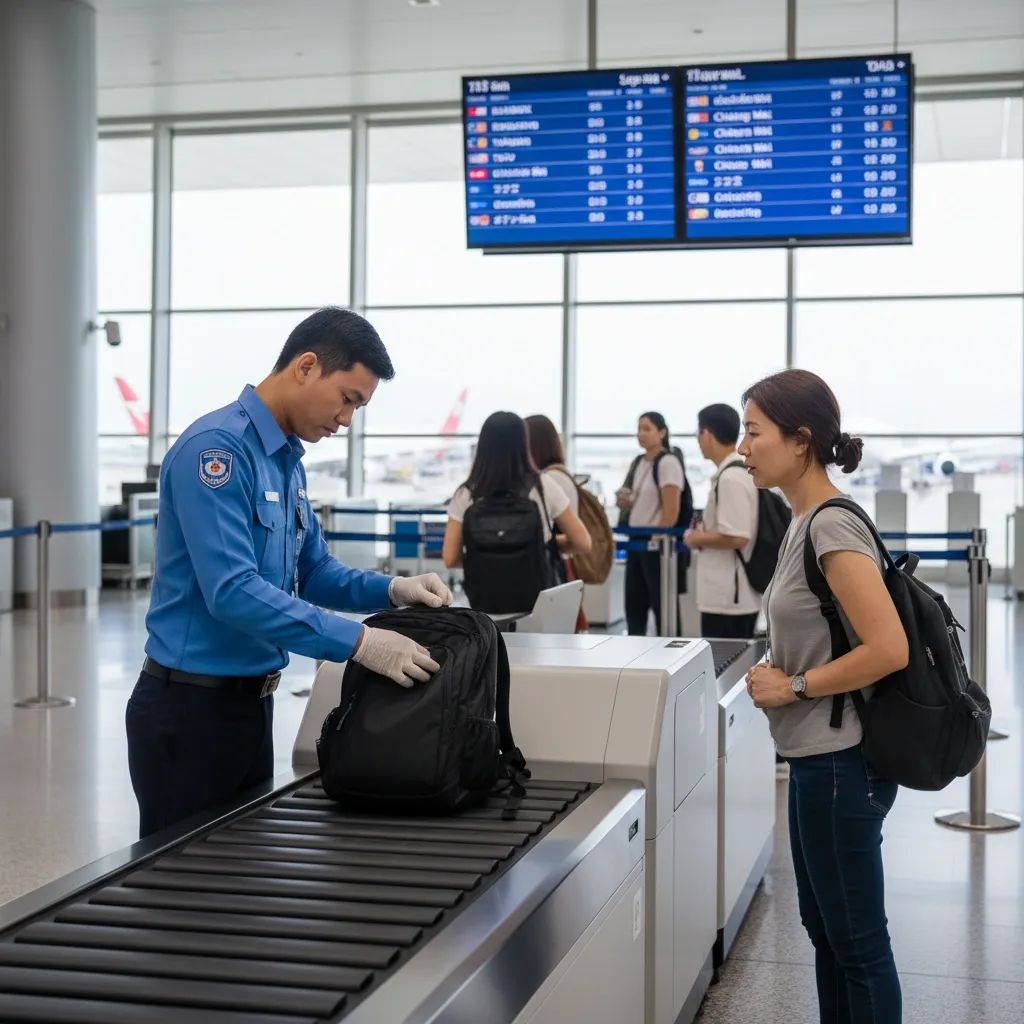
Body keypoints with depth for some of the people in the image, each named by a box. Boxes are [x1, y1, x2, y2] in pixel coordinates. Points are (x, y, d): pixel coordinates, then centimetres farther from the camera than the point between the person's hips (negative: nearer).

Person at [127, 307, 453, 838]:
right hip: (190, 706, -9)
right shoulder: (216, 448, -20)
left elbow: (313, 572, 16)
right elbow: (232, 591, -29)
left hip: (251, 700, 9)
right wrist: (359, 642, -29)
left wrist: (392, 590, -3)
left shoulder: (288, 460, 9)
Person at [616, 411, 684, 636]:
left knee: (662, 607, -3)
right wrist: (624, 503, 0)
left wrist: (658, 540, -15)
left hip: (656, 546, -9)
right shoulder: (637, 463, 14)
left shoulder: (668, 462, -11)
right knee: (633, 607, 12)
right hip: (636, 543, 9)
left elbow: (671, 511, -16)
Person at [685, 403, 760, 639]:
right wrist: (706, 530, 12)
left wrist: (697, 538, -9)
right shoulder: (740, 472, 12)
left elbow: (736, 537, -24)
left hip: (727, 598, -10)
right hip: (733, 595, 10)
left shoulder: (730, 478, -18)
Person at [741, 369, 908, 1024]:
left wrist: (795, 686, -17)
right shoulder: (804, 524, 8)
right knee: (824, 927, 20)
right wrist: (778, 670, 4)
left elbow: (889, 649, -25)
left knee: (857, 943, 3)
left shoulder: (833, 529, -19)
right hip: (819, 757, 10)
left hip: (840, 764, -10)